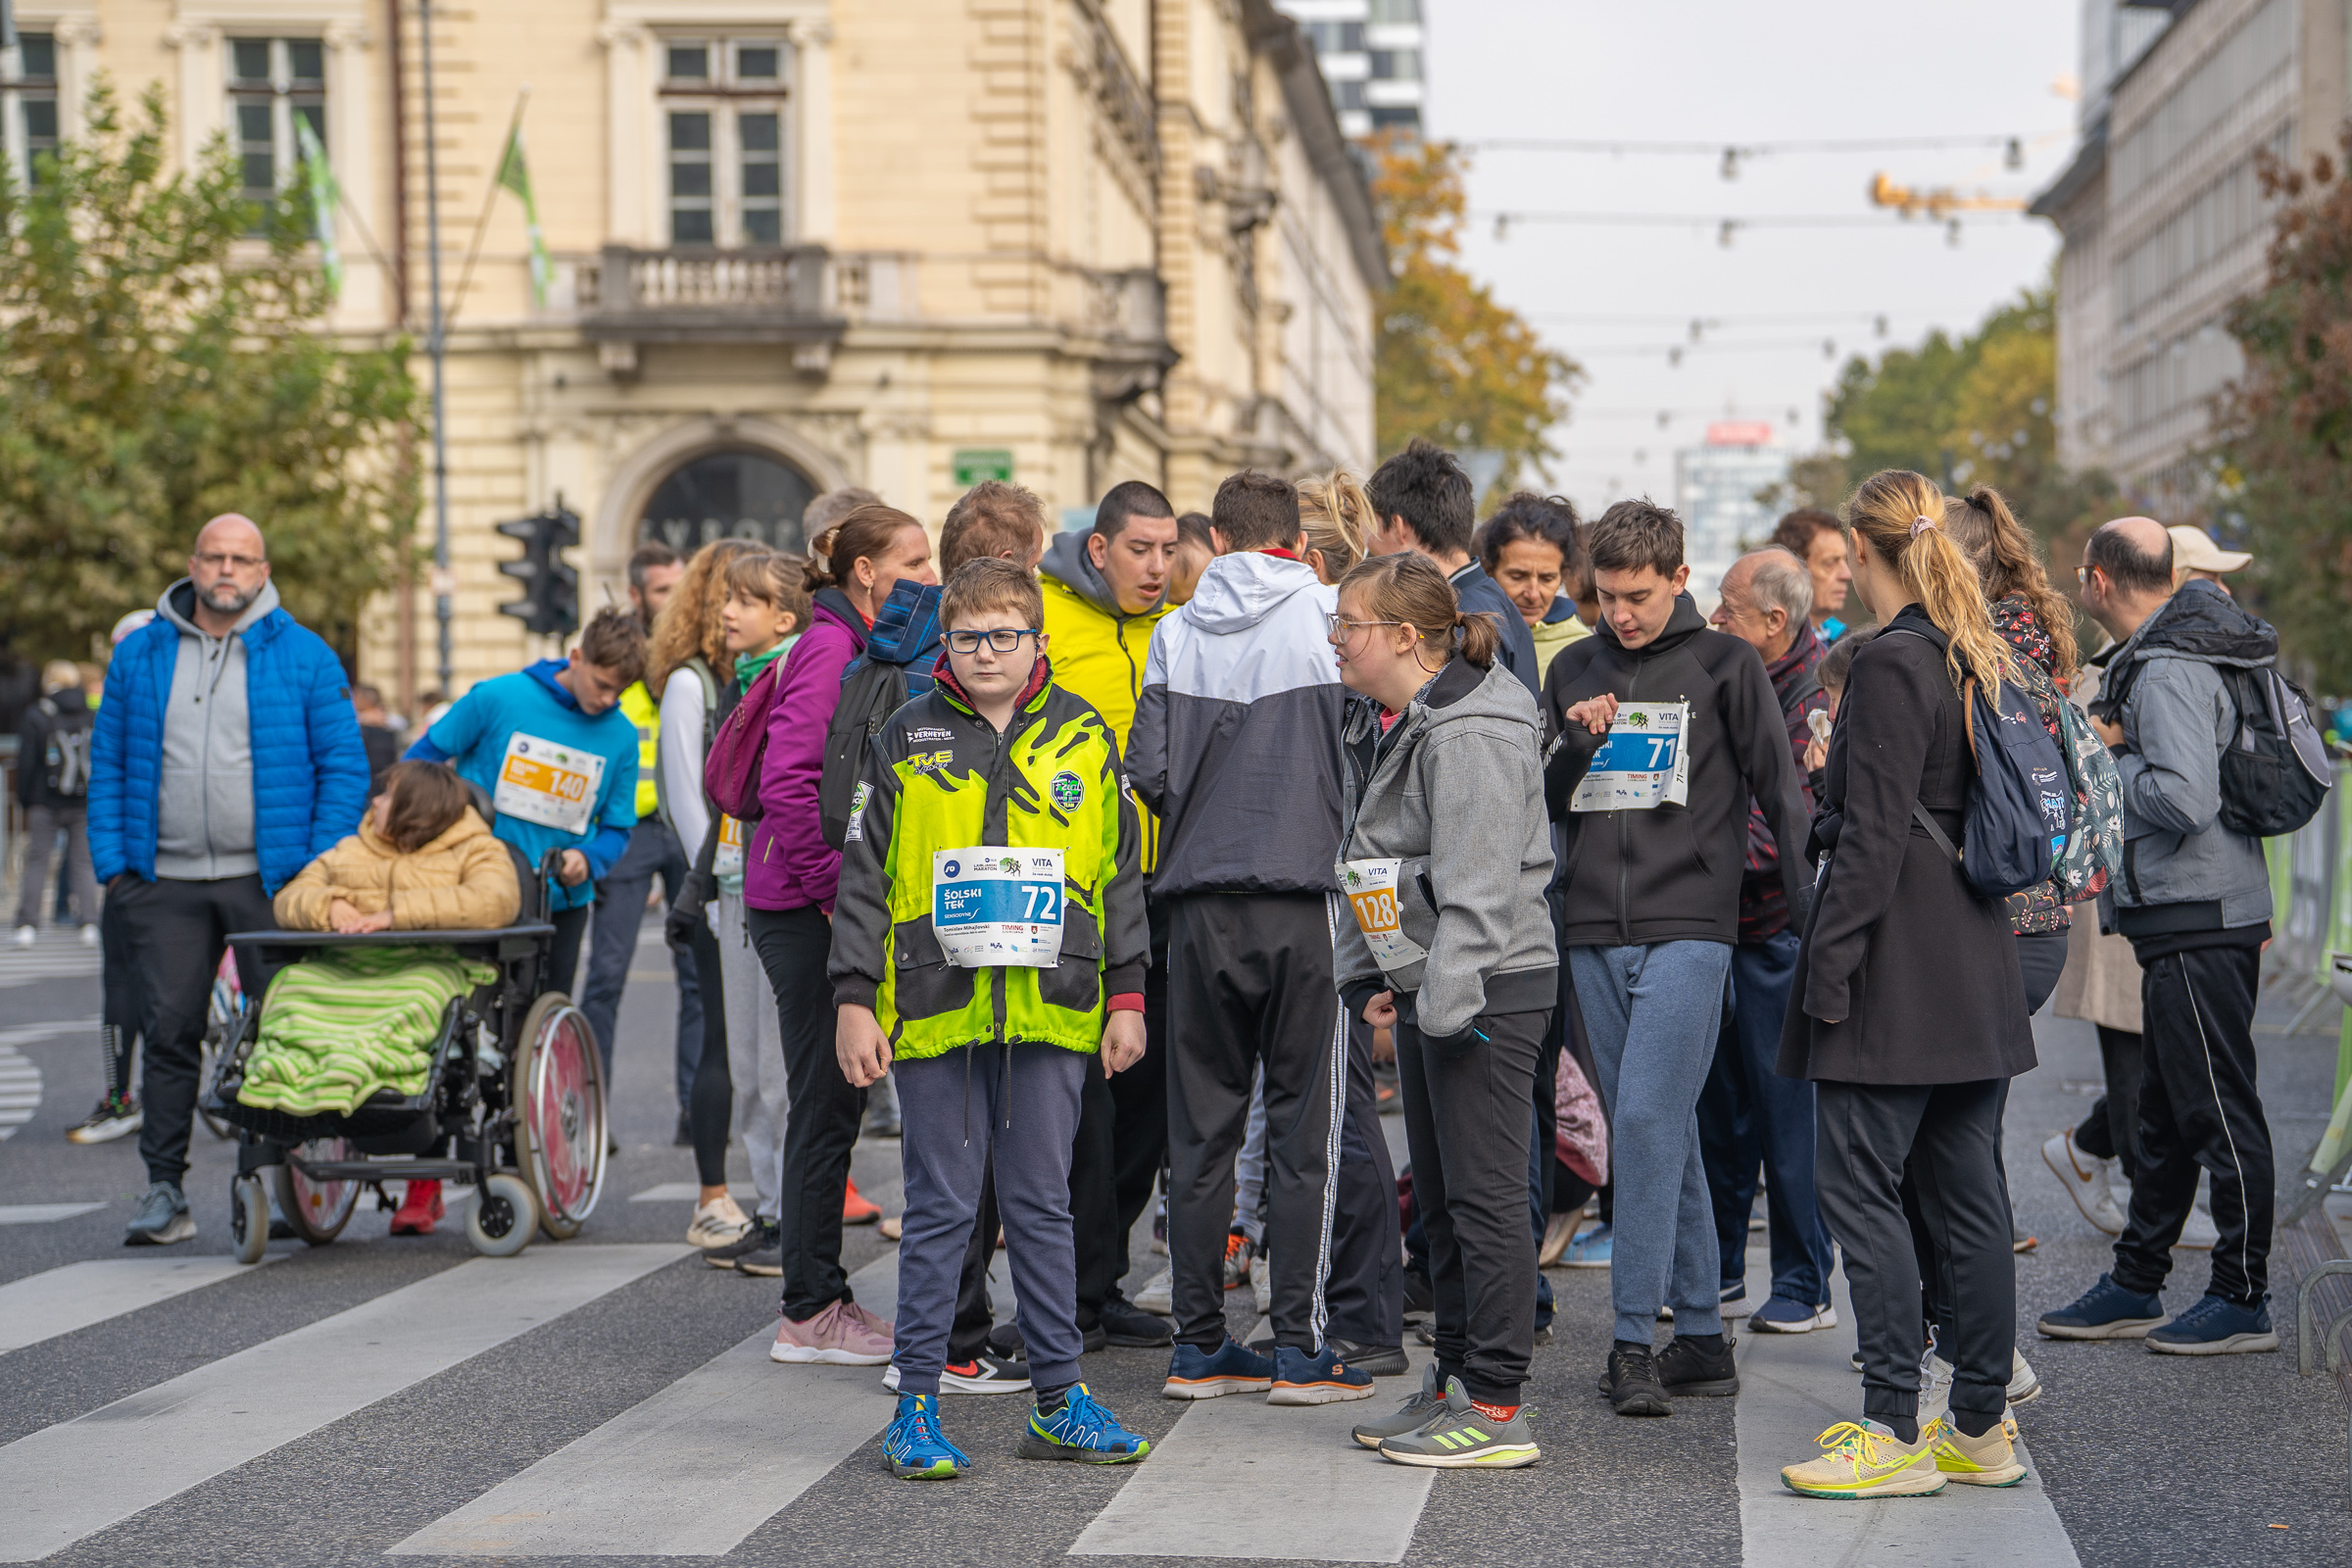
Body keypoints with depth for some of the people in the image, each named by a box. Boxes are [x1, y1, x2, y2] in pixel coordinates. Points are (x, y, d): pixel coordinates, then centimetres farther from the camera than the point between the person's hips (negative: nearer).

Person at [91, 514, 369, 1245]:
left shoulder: (303, 656, 2)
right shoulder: (140, 655, 9)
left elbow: (344, 767, 1)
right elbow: (108, 764, 12)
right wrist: (112, 861, 2)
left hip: (270, 881, -2)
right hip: (166, 883, 2)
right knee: (170, 1033, 1)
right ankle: (164, 1192, 6)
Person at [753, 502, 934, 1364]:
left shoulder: (860, 649, 16)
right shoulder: (830, 649, -14)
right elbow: (789, 783, -23)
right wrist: (832, 888, -19)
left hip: (829, 905, 10)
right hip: (806, 908, -10)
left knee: (835, 1099, 12)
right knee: (827, 1101, -5)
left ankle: (820, 1300, 20)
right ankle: (811, 1312, 2)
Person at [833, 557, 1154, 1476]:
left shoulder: (1084, 739, 7)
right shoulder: (907, 740, 3)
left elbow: (1120, 873, 11)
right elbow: (863, 877, 3)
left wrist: (1126, 995, 7)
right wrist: (855, 1000, -3)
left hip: (1051, 1014, 2)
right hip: (936, 1009, -1)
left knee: (1042, 1203, 8)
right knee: (940, 1209, 2)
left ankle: (1059, 1400, 15)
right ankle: (916, 1404, 9)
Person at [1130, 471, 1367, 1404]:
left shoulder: (1176, 634, 3)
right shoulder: (1331, 618, -2)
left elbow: (1149, 772, -1)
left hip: (1201, 902, 2)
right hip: (1306, 896, -2)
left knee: (1201, 1126, 9)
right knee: (1305, 1123, 2)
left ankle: (1199, 1345, 12)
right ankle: (1301, 1350, 1)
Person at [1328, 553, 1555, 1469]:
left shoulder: (1468, 736, -17)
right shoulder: (1384, 727, 14)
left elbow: (1477, 887, -22)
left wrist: (1447, 1002, -24)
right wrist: (1367, 978, 15)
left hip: (1491, 987, -10)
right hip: (1425, 987, 10)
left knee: (1484, 1194, -7)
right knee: (1439, 1196, 15)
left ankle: (1496, 1408, -2)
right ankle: (1455, 1384, 24)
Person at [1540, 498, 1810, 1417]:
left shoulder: (1724, 664, 2)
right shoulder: (1576, 670, 14)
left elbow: (1779, 790, 2)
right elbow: (1547, 808, 15)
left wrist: (1813, 911, -4)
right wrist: (1575, 744, -4)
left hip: (1689, 927, -5)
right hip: (1596, 933, 5)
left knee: (1648, 1118, -16)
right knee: (1659, 1133, 8)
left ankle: (1635, 1340, -15)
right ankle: (1699, 1335, 14)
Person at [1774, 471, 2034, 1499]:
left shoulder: (1891, 664, -13)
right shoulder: (1979, 660, 12)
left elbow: (1873, 835, -18)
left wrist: (1830, 966, -16)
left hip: (1900, 970, -9)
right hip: (1977, 971, 9)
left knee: (1860, 1186, -4)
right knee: (1967, 1192, 10)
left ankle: (1895, 1432, -4)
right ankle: (1980, 1427, 14)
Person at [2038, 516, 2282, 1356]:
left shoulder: (2169, 672, -19)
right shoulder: (2158, 656, 13)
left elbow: (2184, 799, -27)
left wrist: (2108, 758, -12)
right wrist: (2117, 743, 6)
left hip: (2199, 923, -11)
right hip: (2182, 918, 11)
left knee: (2219, 1111, -3)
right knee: (2165, 1112, 15)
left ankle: (2243, 1300, 5)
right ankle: (2135, 1286, 24)